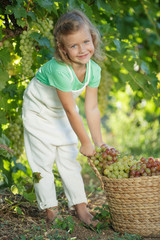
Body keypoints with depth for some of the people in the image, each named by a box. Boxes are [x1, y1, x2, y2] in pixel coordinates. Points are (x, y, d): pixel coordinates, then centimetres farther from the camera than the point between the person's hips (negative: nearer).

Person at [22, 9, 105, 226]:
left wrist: (99, 143, -9)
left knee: (69, 159, 8)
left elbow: (92, 108, -12)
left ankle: (80, 206, 14)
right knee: (43, 162, -2)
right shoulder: (60, 70, -39)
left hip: (61, 115, 6)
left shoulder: (94, 70, -19)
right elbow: (71, 110, -31)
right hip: (39, 112, -5)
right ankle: (50, 209, 10)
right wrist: (86, 143, -21)